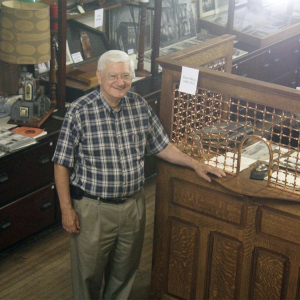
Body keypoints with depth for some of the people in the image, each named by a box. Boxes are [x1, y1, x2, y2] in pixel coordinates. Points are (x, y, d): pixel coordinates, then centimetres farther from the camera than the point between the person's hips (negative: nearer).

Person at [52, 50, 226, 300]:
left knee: (125, 269, 21)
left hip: (133, 205, 4)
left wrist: (196, 164, 3)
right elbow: (62, 164, -11)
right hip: (93, 208, -4)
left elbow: (162, 146, 9)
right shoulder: (79, 112, -16)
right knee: (89, 271, 12)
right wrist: (66, 209, -12)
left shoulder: (140, 106, -3)